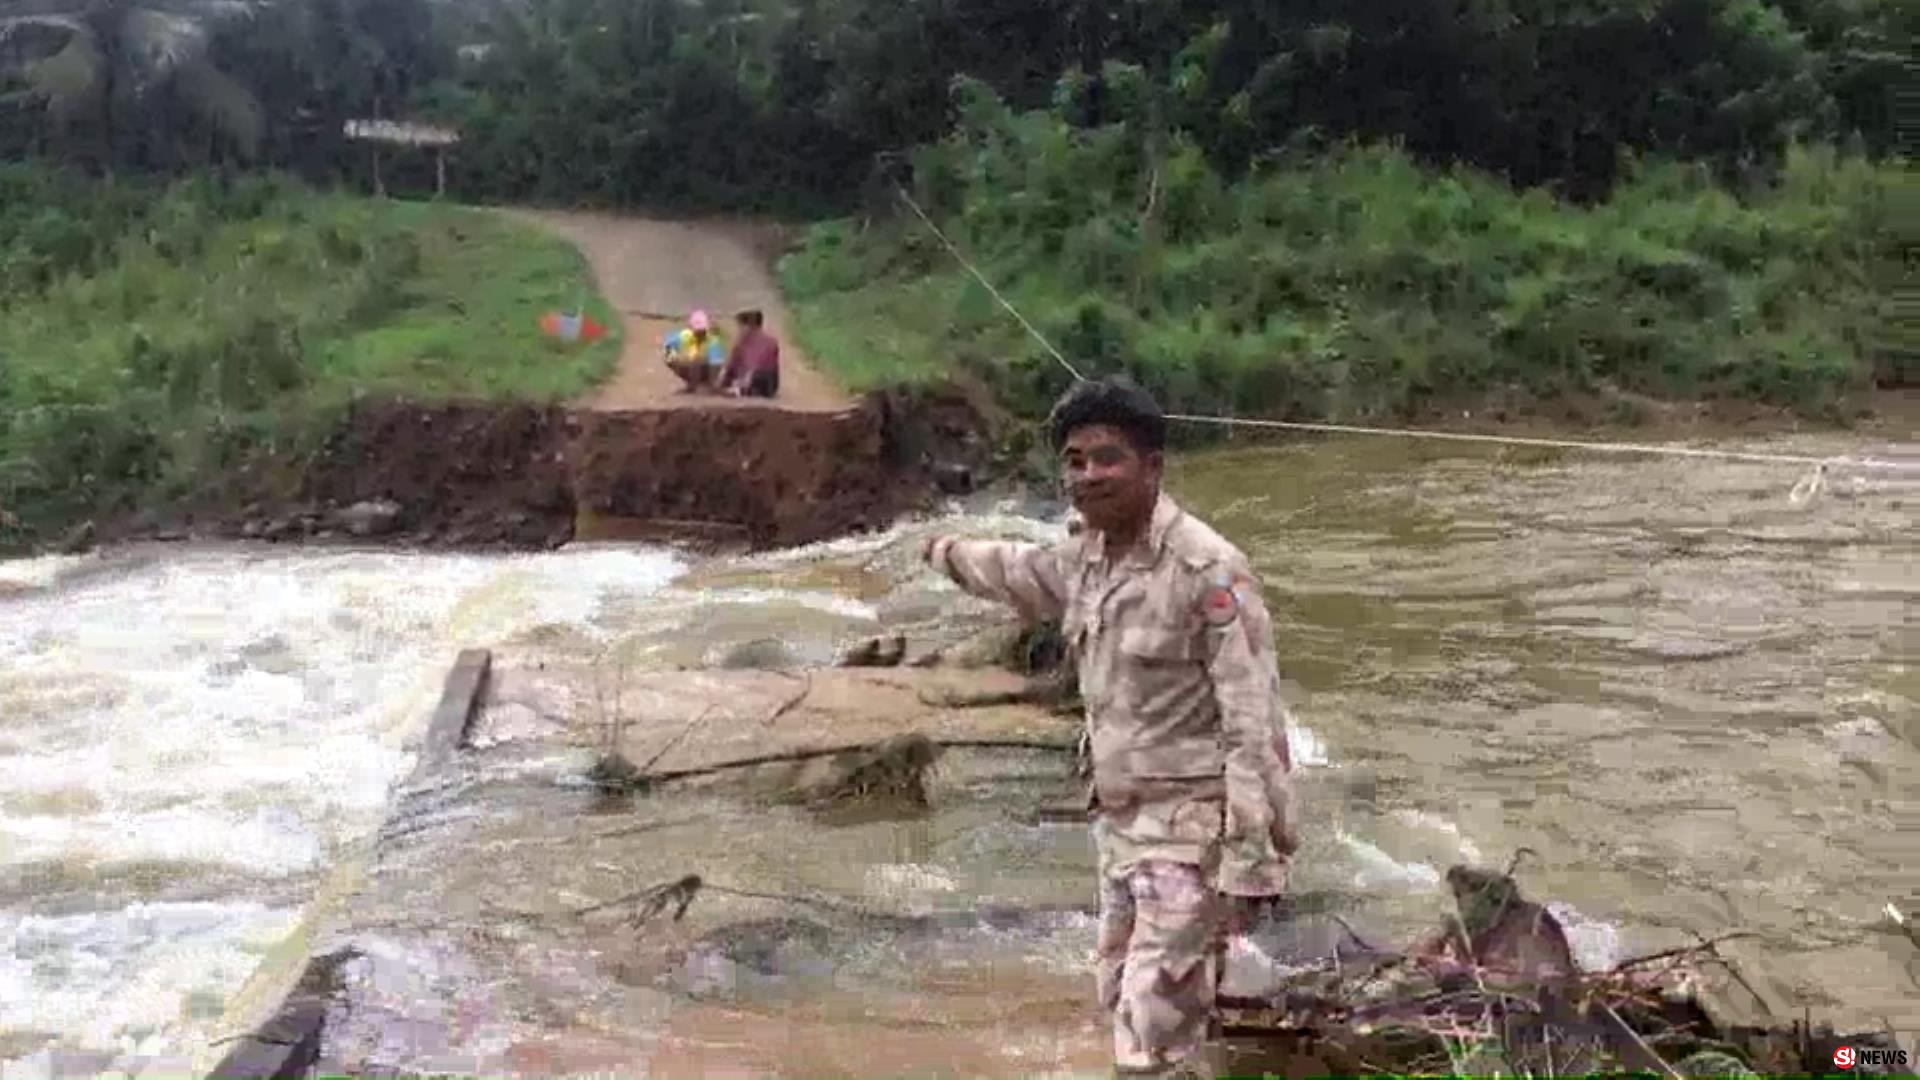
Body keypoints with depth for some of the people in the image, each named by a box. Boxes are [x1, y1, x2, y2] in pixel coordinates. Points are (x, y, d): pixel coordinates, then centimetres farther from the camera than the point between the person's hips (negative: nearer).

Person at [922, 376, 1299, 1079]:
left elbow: (1254, 723, -21)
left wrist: (1250, 863, -24)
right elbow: (1022, 573, 30)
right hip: (1120, 819, 9)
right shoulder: (1087, 557, 6)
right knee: (1122, 999, 19)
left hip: (1193, 828, -9)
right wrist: (949, 553, 49)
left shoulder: (1208, 572, -19)